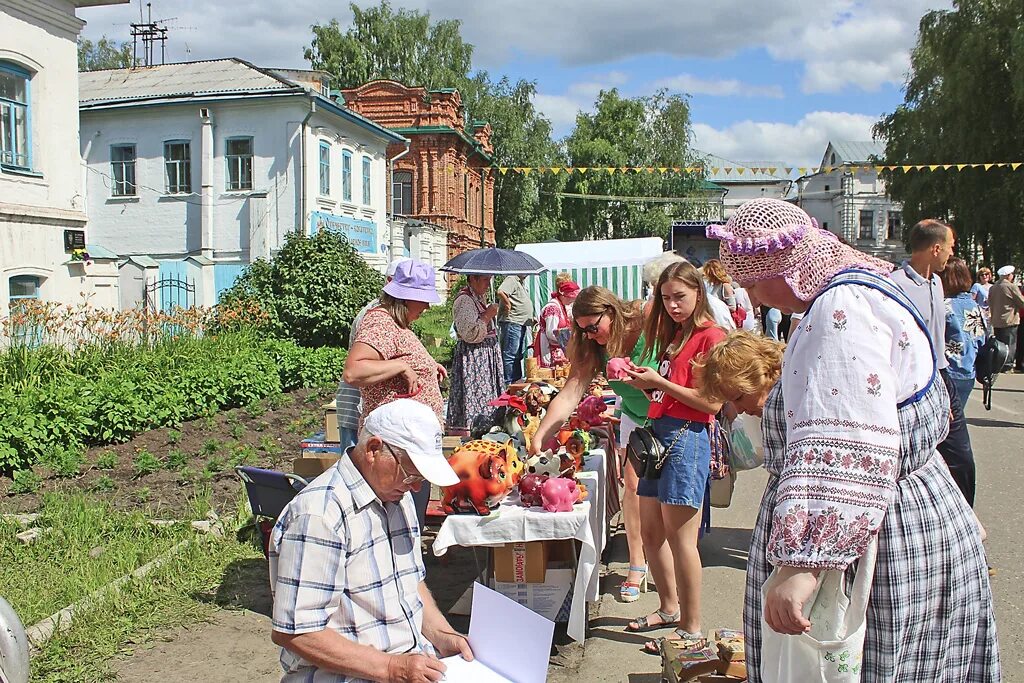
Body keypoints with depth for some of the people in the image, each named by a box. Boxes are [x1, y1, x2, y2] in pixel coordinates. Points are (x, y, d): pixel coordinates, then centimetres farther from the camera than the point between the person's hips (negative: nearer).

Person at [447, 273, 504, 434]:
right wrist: (488, 315, -19)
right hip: (472, 357, -10)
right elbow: (470, 333, -25)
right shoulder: (464, 300, -16)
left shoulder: (479, 298, 15)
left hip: (487, 357, 10)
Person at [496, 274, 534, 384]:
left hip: (522, 323, 11)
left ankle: (517, 379, 24)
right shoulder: (511, 279, -13)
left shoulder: (522, 282, 18)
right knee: (510, 354, -7)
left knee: (519, 354, 16)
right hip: (512, 322, -11)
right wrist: (508, 305, -19)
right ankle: (507, 382, -4)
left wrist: (531, 318, 19)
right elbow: (500, 292, -31)